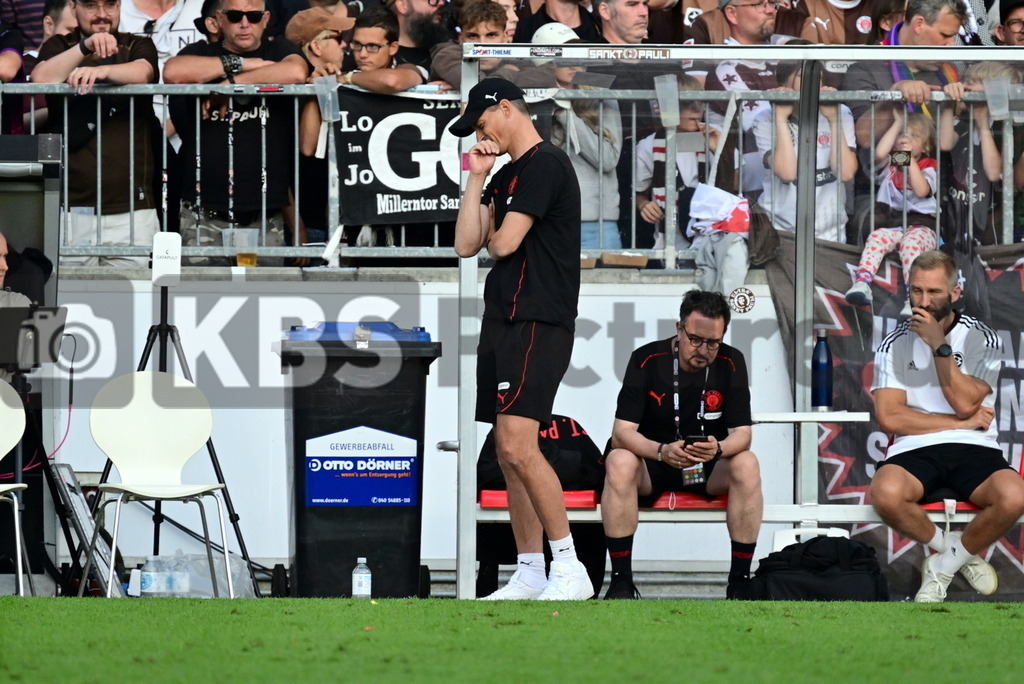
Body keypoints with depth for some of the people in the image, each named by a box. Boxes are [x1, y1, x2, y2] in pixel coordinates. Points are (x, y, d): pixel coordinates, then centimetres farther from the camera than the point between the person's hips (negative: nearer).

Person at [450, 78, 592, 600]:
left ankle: (569, 569, -19)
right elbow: (466, 245, 13)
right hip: (501, 321, 10)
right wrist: (476, 179, 8)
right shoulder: (505, 176, 20)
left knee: (517, 444, -20)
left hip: (538, 323, -10)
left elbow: (504, 242, -15)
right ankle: (530, 574, 11)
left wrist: (491, 238, 8)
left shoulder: (545, 164, -9)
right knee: (507, 452, 8)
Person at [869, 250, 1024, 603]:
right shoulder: (895, 344, 6)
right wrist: (962, 423, -4)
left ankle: (946, 561, -2)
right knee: (886, 494, -36)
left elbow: (965, 403, -8)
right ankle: (953, 550, -2)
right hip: (914, 451, 0)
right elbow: (890, 418, -4)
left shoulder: (983, 340, 5)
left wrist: (939, 346, -13)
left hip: (974, 451, 0)